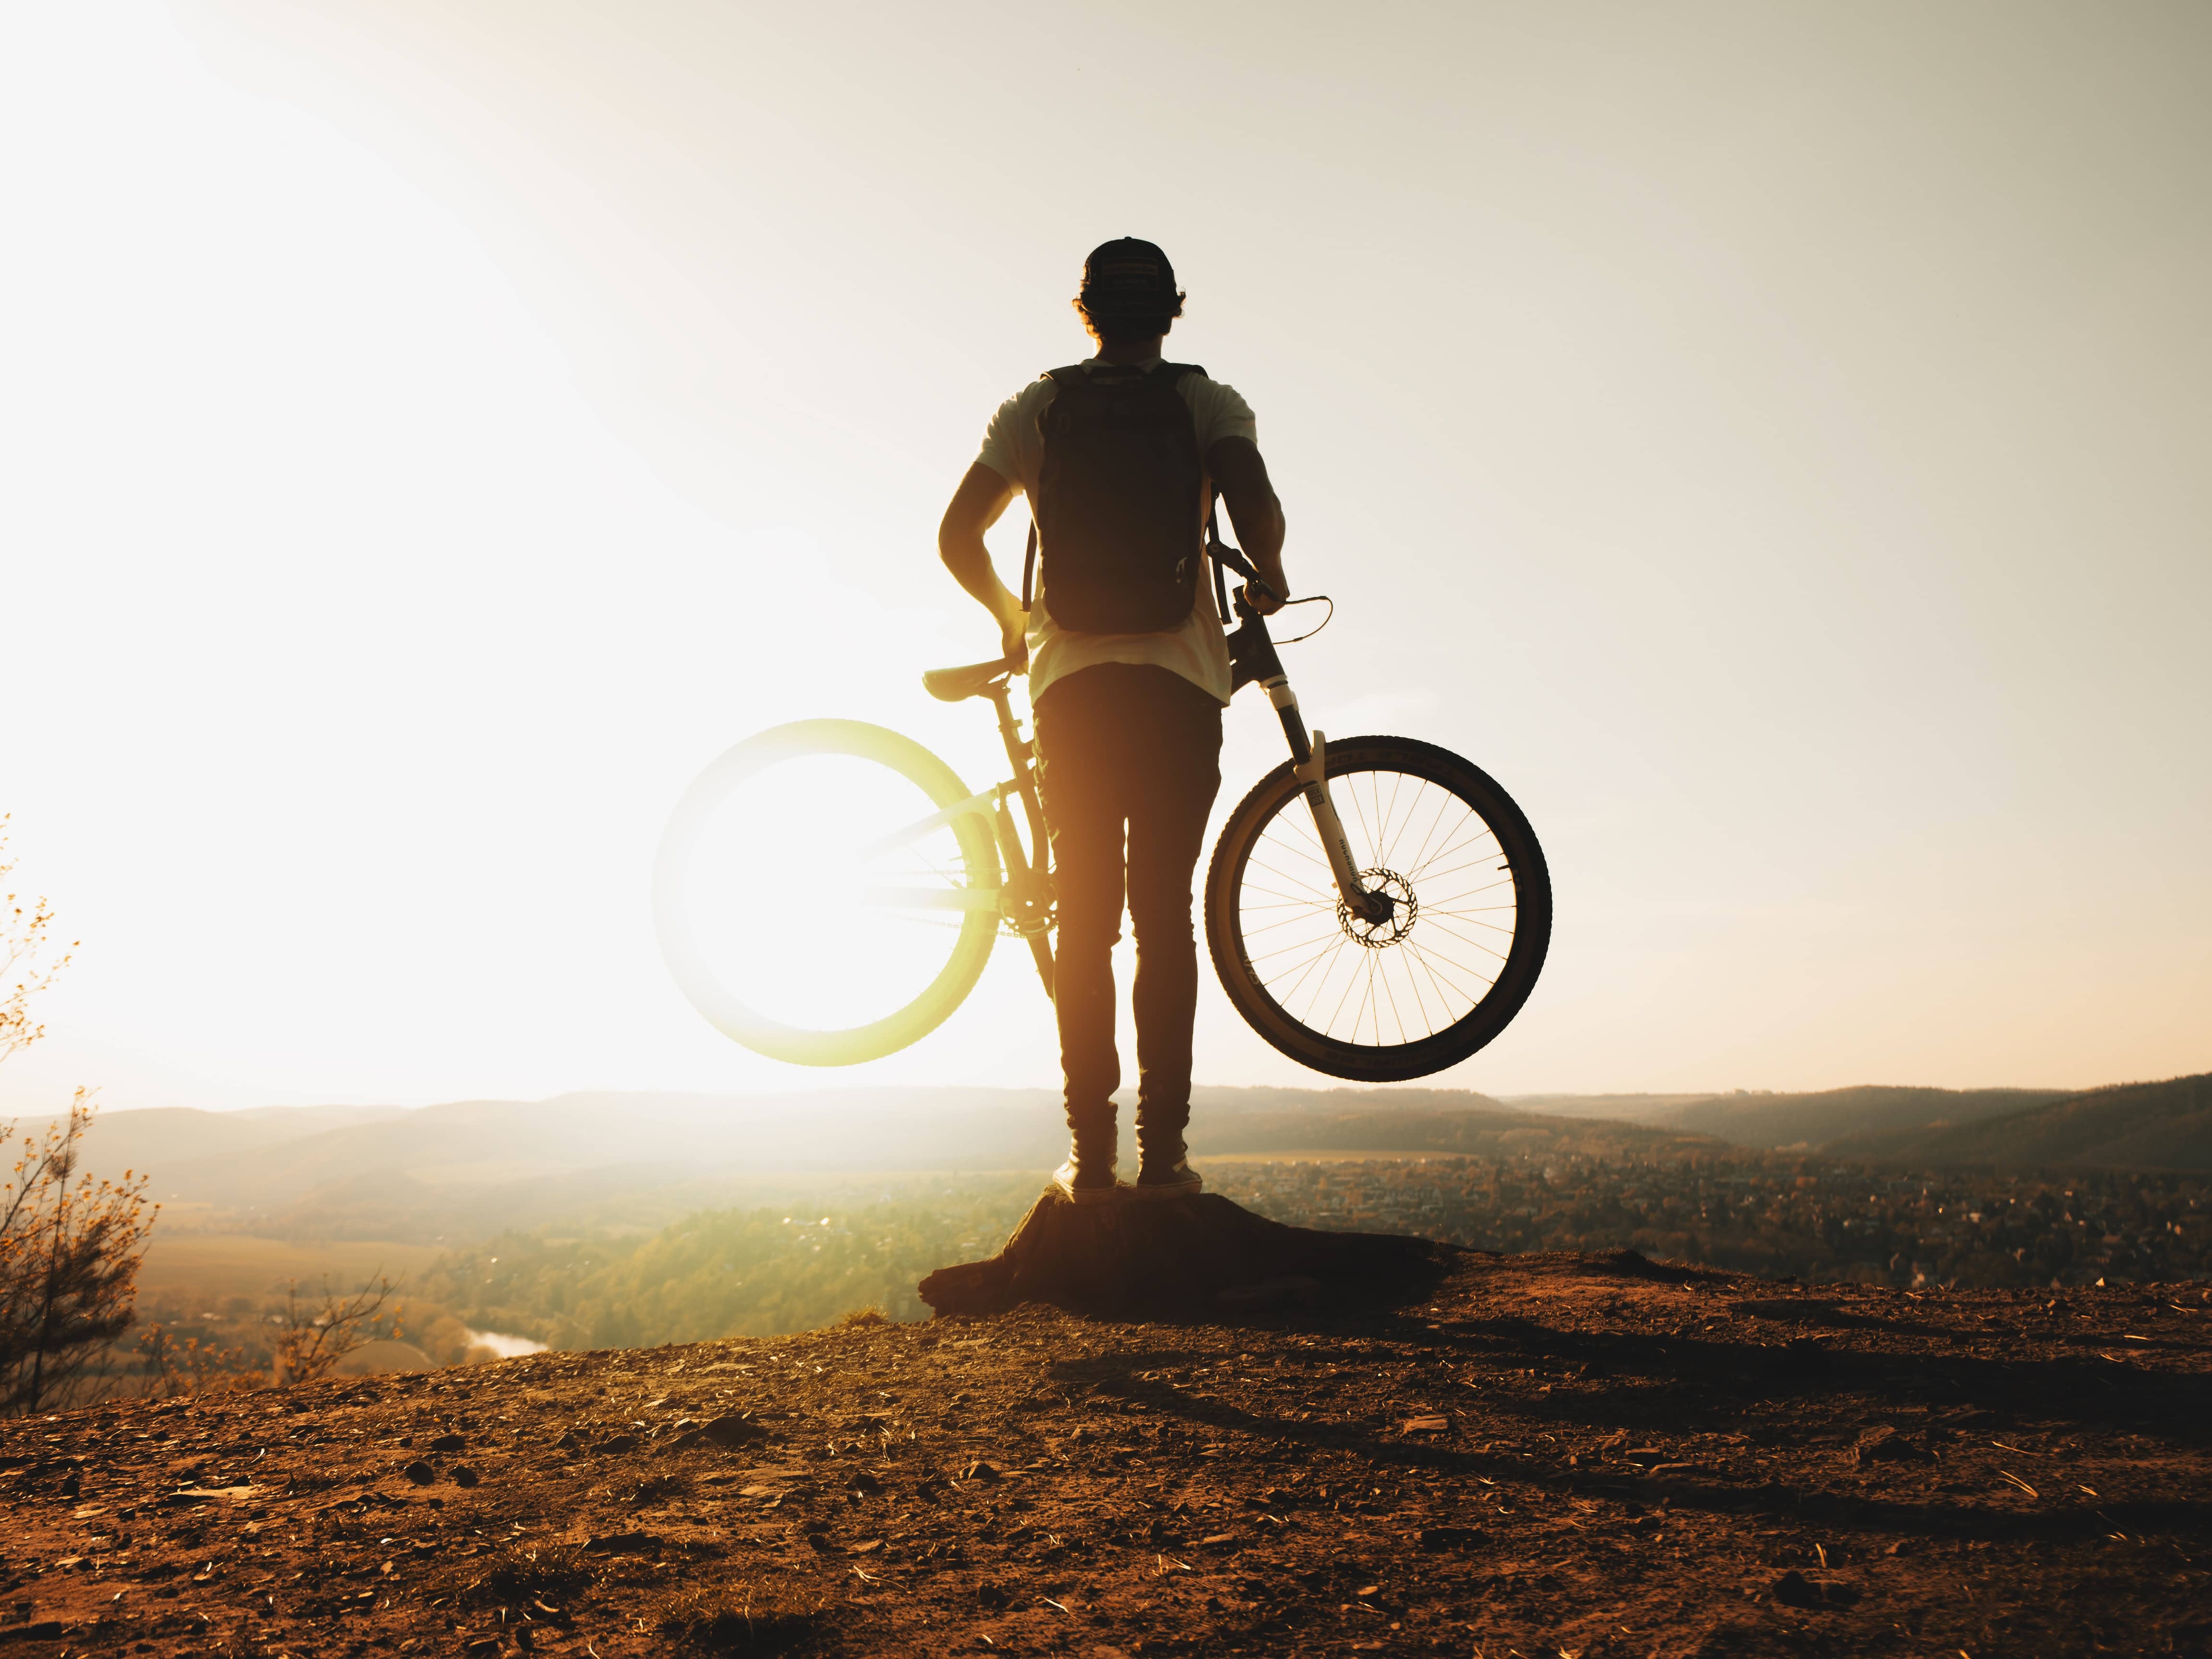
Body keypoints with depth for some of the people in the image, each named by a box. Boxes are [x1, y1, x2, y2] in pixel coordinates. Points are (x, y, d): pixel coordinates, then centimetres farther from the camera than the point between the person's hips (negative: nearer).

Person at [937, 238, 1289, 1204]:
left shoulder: (1037, 407, 11)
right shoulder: (1209, 403, 7)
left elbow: (957, 538, 6)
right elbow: (1256, 504, -12)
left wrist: (1010, 615, 23)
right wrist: (1268, 577, 9)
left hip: (1072, 683, 1)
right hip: (1180, 683, -1)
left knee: (1084, 921, 5)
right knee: (1165, 917, 2)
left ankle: (1091, 1155, 3)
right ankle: (1163, 1152, 1)